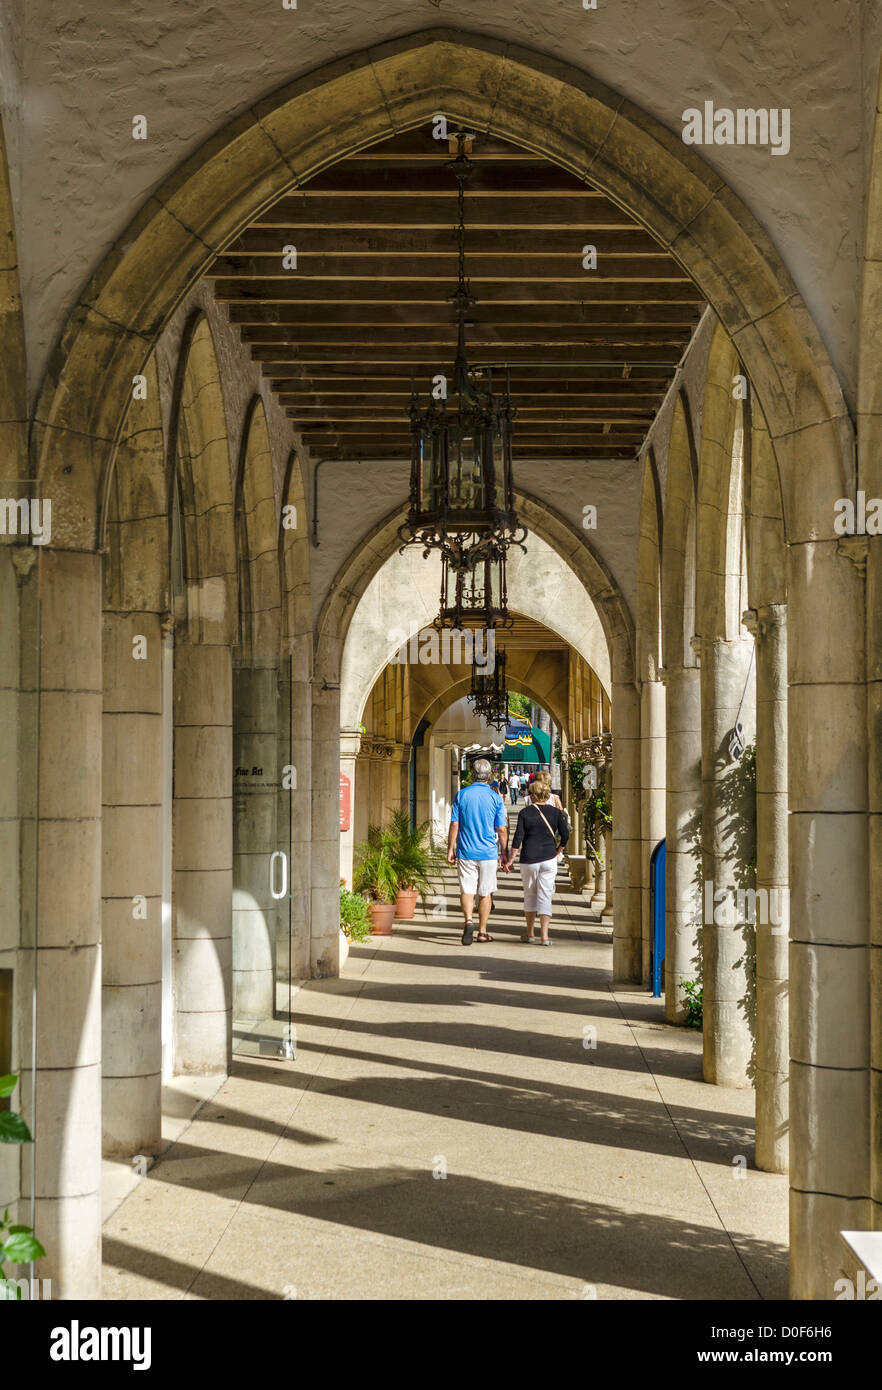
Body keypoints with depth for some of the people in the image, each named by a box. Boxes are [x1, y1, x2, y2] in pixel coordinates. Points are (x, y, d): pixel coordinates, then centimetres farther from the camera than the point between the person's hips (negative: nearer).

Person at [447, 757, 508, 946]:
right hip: (488, 852, 0)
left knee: (467, 889, 1)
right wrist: (504, 852, 9)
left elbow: (454, 825, -2)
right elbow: (502, 830, -3)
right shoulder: (496, 798, -3)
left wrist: (450, 849, 4)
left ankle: (469, 920, -24)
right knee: (485, 892, 10)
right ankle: (482, 931, 15)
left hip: (466, 852, 0)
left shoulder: (462, 794, -2)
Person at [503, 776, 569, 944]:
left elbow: (518, 838, -7)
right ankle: (544, 935, -9)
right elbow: (565, 835, 0)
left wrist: (510, 859, -1)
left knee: (530, 895, 15)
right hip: (549, 860, 1)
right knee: (545, 897, 2)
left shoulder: (524, 813, -4)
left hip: (529, 859, -1)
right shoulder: (555, 812, 1)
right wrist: (557, 851, 16)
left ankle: (529, 933, 22)